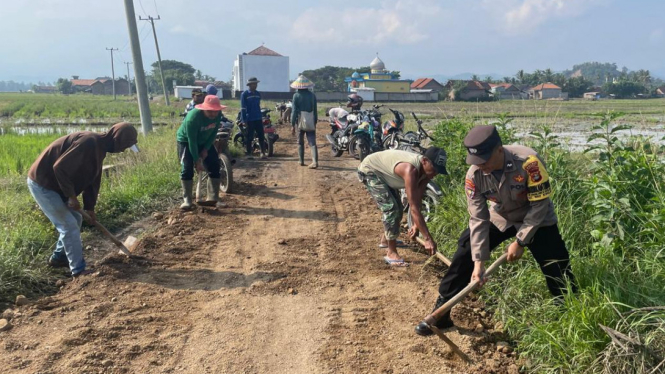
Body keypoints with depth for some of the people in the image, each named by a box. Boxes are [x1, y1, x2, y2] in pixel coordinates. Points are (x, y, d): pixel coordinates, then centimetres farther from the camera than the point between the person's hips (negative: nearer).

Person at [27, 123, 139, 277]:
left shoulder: (99, 147, 6)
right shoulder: (89, 142, -26)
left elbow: (93, 179, 13)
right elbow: (60, 167, -31)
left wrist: (90, 207, 13)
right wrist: (72, 196, -22)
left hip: (54, 184, 10)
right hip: (42, 183, -10)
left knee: (75, 220, 17)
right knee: (69, 225, -7)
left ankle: (58, 257, 33)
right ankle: (78, 270, 2)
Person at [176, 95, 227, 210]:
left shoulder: (218, 114, -20)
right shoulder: (193, 117, -35)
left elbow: (214, 133, -7)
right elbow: (192, 140, -32)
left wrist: (206, 149, -13)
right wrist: (197, 160, -29)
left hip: (204, 141, 5)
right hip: (186, 141, -5)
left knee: (214, 166, -3)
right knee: (187, 169, -17)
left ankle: (213, 198, 2)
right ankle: (187, 200, -12)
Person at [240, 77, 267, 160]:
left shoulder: (258, 94, 10)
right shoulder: (244, 94, -5)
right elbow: (243, 108, -7)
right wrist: (244, 120, -11)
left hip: (258, 119, 5)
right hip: (249, 119, -5)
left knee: (261, 136, 3)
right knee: (249, 137, 2)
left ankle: (263, 153, 8)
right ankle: (249, 154, 10)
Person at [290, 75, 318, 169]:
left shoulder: (296, 95, -5)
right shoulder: (312, 95, 4)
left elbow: (294, 111, -7)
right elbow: (315, 110, 8)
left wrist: (292, 125, -5)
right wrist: (315, 122, 18)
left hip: (300, 122, -2)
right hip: (311, 122, 2)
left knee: (300, 142, 13)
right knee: (312, 142, -2)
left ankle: (301, 161, 18)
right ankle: (315, 161, -15)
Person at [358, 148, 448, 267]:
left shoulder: (425, 170, -15)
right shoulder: (411, 169, -40)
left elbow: (418, 200, -6)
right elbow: (414, 208, -42)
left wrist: (417, 225, -10)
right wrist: (428, 239, -41)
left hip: (383, 173, 9)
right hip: (369, 170, -9)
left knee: (397, 208, 17)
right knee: (391, 208, -20)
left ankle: (385, 240, 39)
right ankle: (391, 253, -11)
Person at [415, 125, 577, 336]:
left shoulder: (528, 161, -35)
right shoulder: (474, 175, -25)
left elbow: (540, 204, -25)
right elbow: (478, 219, -20)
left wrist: (520, 241, -23)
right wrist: (478, 261, -23)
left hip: (537, 220, -2)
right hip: (499, 219, 3)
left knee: (557, 269, -9)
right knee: (465, 254, -6)